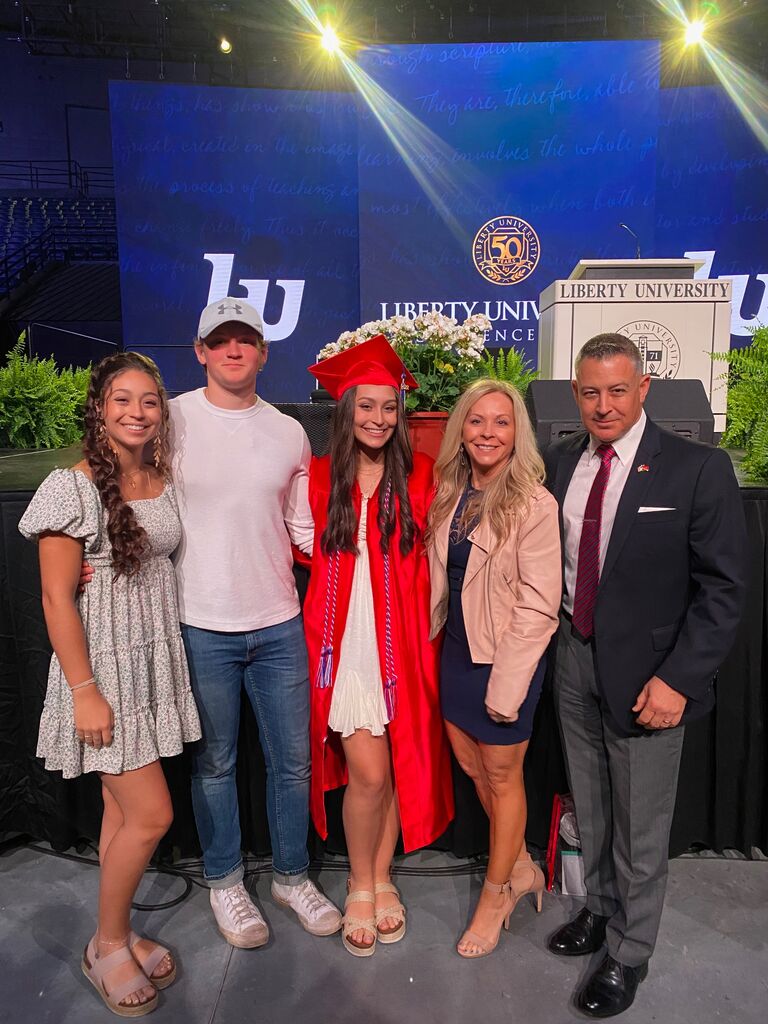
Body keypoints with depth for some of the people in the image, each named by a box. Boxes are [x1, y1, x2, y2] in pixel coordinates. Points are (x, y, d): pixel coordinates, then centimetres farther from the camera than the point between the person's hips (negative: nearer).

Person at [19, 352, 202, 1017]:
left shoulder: (163, 485, 6)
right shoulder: (72, 488, -13)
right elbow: (57, 598, -14)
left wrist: (174, 658, 9)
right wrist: (84, 691, -16)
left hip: (157, 662, 6)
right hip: (103, 664, -6)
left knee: (123, 809, 16)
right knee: (152, 814, -2)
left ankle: (119, 936, 34)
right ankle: (108, 947, 22)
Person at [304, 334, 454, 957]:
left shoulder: (419, 476, 2)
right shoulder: (319, 478, 1)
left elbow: (431, 558, 6)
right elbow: (308, 551, 12)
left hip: (401, 641, 1)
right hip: (343, 642, -1)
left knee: (401, 766, 10)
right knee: (368, 773, -2)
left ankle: (382, 878, 34)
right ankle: (360, 887, 24)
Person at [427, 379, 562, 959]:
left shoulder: (534, 505, -17)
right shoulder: (450, 494, 2)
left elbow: (537, 606, -18)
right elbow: (441, 579, 9)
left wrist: (505, 686, -18)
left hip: (506, 659, -7)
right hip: (457, 652, 7)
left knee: (503, 778, 12)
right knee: (472, 768, 19)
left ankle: (497, 894, 35)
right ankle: (521, 867, 43)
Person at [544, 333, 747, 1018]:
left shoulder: (698, 469, -12)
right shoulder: (558, 463, 2)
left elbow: (722, 587, -13)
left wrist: (678, 679, -18)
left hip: (648, 672, -4)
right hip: (575, 659, 5)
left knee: (641, 825, 11)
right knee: (589, 806, 22)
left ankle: (629, 955, 35)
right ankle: (600, 909, 48)